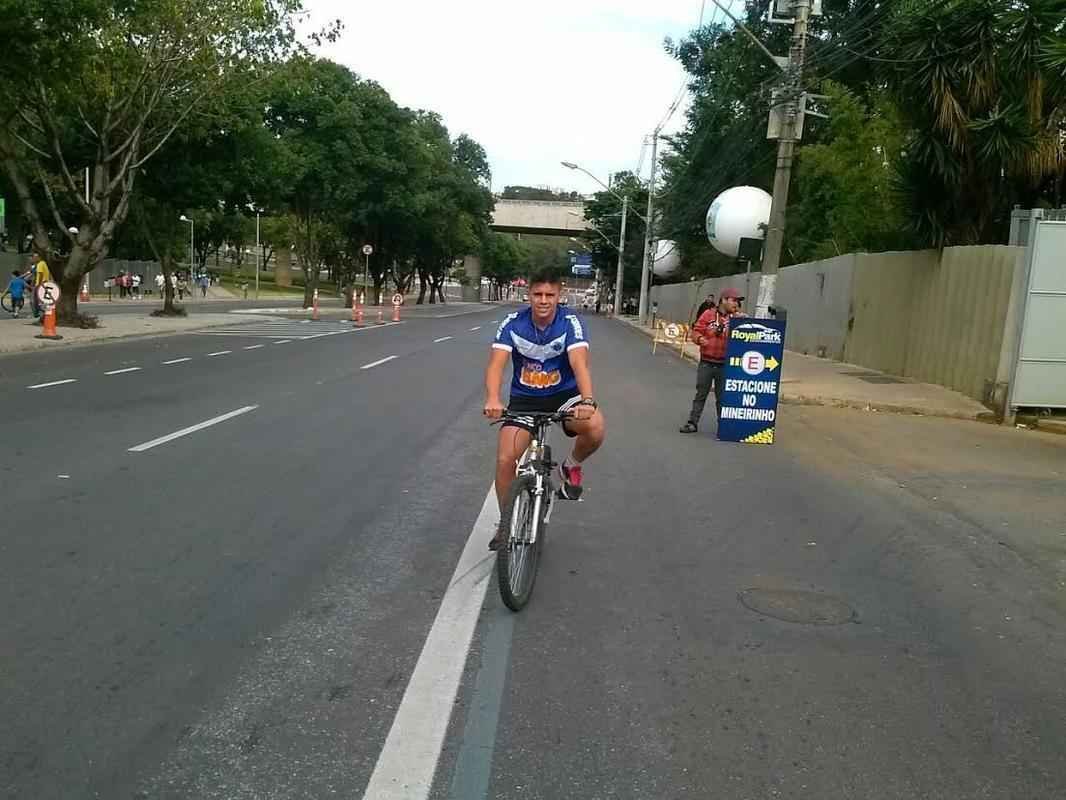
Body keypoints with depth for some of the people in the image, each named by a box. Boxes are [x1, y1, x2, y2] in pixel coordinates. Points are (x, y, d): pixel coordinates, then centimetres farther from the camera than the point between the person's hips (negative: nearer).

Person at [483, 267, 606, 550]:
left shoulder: (570, 322, -16)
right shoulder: (513, 323, -13)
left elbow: (579, 362, -31)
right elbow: (496, 363, -25)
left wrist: (588, 400, -50)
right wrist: (492, 399, -46)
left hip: (564, 395, -1)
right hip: (524, 399, 1)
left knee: (596, 428, -32)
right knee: (505, 460, -13)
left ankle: (571, 466, 2)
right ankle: (506, 521, 13)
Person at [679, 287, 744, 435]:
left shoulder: (736, 318, 3)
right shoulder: (709, 314, -1)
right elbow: (696, 331, -1)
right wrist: (700, 339, -21)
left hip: (725, 365, 1)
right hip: (706, 363, -1)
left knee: (722, 396, 9)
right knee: (701, 394, 6)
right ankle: (693, 422, 13)